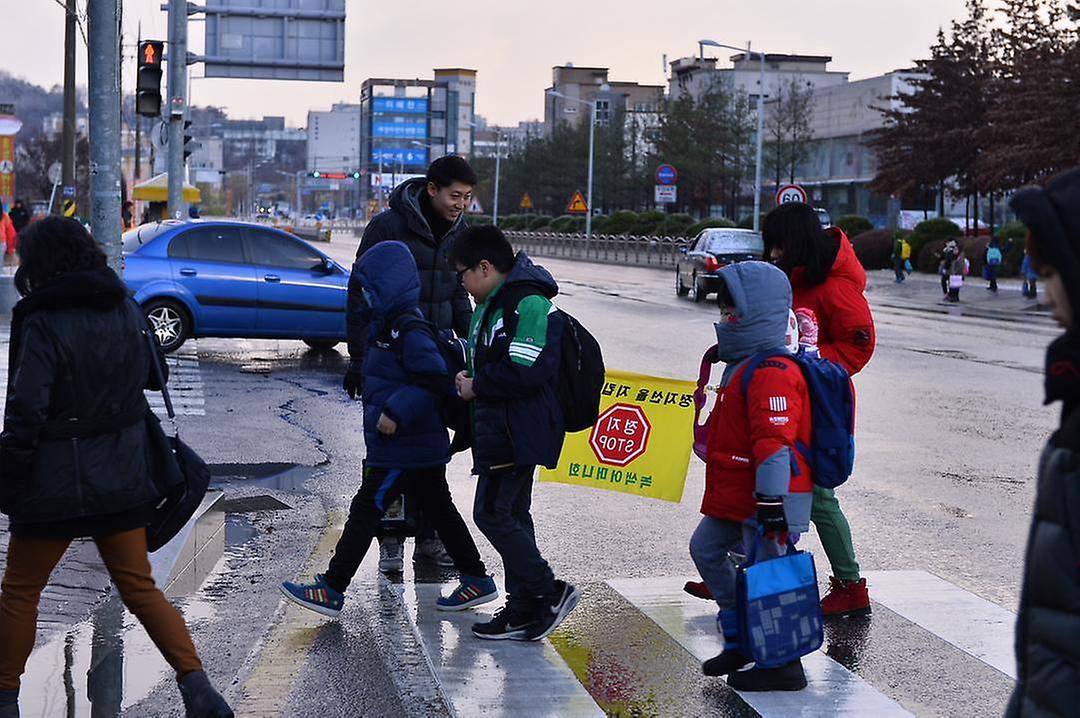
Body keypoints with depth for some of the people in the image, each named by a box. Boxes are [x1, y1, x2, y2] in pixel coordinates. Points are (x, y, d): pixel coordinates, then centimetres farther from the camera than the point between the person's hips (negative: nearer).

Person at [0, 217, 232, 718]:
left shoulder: (42, 324, -18)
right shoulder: (126, 310, 1)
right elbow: (151, 374, 15)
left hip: (56, 483, -5)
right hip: (122, 476, 5)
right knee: (139, 587, 12)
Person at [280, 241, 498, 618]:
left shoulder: (409, 329, -19)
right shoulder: (389, 323, 12)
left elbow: (436, 380, -26)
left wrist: (396, 412, -26)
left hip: (401, 447, -10)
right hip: (424, 445, 10)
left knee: (365, 510, -5)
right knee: (439, 509, 16)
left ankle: (331, 590, 1)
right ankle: (477, 580, 23)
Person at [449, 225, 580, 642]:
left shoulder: (528, 303, -18)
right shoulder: (493, 305, 16)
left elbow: (526, 372, -26)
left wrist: (477, 385, -15)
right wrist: (470, 381, 7)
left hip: (518, 431, -11)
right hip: (503, 430, 11)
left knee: (491, 513, -10)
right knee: (512, 515, 13)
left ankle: (549, 593, -3)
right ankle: (523, 610, 19)